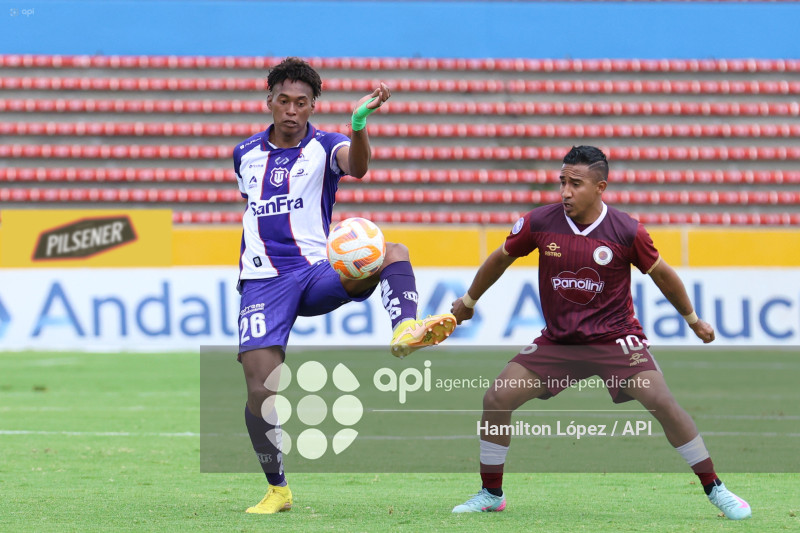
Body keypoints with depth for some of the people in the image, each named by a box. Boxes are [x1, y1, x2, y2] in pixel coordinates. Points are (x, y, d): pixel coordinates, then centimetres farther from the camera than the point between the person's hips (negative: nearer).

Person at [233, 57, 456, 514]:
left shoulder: (324, 147, 1)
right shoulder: (246, 154, 12)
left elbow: (356, 165, -24)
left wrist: (358, 123, -44)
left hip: (317, 271, -1)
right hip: (263, 282, 1)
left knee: (393, 253, -29)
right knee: (261, 392, -11)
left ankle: (406, 331, -52)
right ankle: (278, 489, 7)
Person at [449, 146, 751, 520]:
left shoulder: (626, 232, -14)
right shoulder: (541, 223, -9)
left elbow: (661, 273, 4)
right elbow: (502, 258, 10)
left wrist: (692, 319, 15)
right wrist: (468, 301, 22)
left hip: (615, 339, -3)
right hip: (557, 341, 3)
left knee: (663, 404, -19)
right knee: (496, 399, -8)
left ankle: (714, 490, -5)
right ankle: (491, 494, 11)